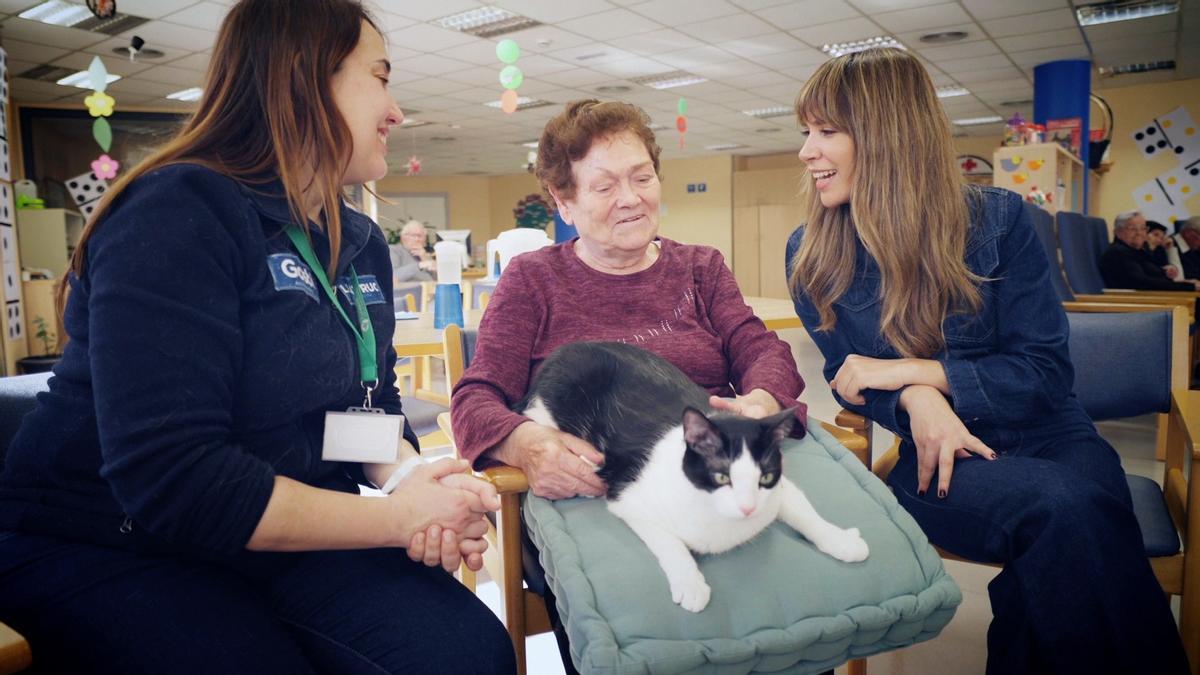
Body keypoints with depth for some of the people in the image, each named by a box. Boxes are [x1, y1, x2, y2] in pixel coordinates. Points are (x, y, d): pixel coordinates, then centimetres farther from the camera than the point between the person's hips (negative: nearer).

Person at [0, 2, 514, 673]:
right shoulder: (179, 214, -18)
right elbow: (168, 477, -27)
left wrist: (409, 479, -14)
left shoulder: (360, 242, 7)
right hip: (111, 552, -5)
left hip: (280, 537, 6)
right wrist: (399, 518, -22)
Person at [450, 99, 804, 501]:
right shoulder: (531, 279, 12)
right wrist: (524, 443, -22)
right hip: (591, 483, -4)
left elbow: (761, 350, 10)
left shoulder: (701, 268, 22)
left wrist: (761, 403, -17)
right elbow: (476, 398, 4)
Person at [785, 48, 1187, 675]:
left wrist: (906, 370, -14)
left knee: (1086, 505, -34)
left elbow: (1046, 370, -4)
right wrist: (916, 400, -17)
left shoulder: (996, 219, -4)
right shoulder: (810, 254, -1)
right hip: (931, 454, -1)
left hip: (1047, 438, 1)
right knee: (1060, 508, -33)